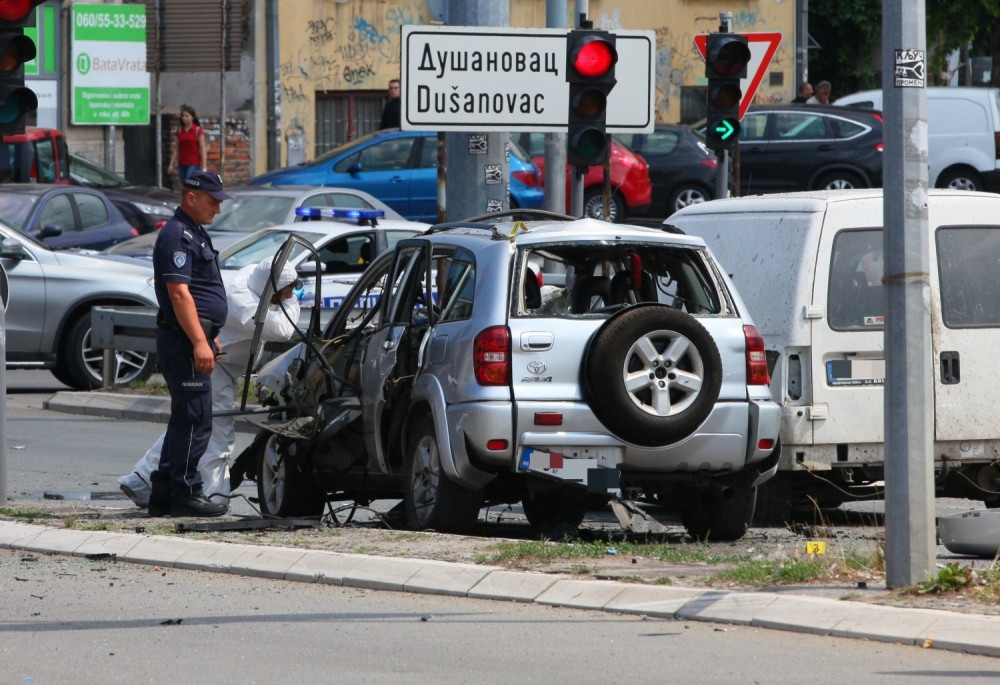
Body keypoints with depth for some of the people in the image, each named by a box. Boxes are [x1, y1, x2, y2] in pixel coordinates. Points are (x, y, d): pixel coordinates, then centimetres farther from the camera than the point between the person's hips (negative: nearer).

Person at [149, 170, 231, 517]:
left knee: (185, 418, 12)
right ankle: (185, 494, -8)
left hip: (194, 339, 11)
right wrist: (199, 342, -25)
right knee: (195, 419, -10)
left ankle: (164, 494, 15)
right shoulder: (176, 235, -13)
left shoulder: (195, 234, 20)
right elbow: (178, 293, -21)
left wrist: (210, 338, 26)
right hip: (184, 341, -11)